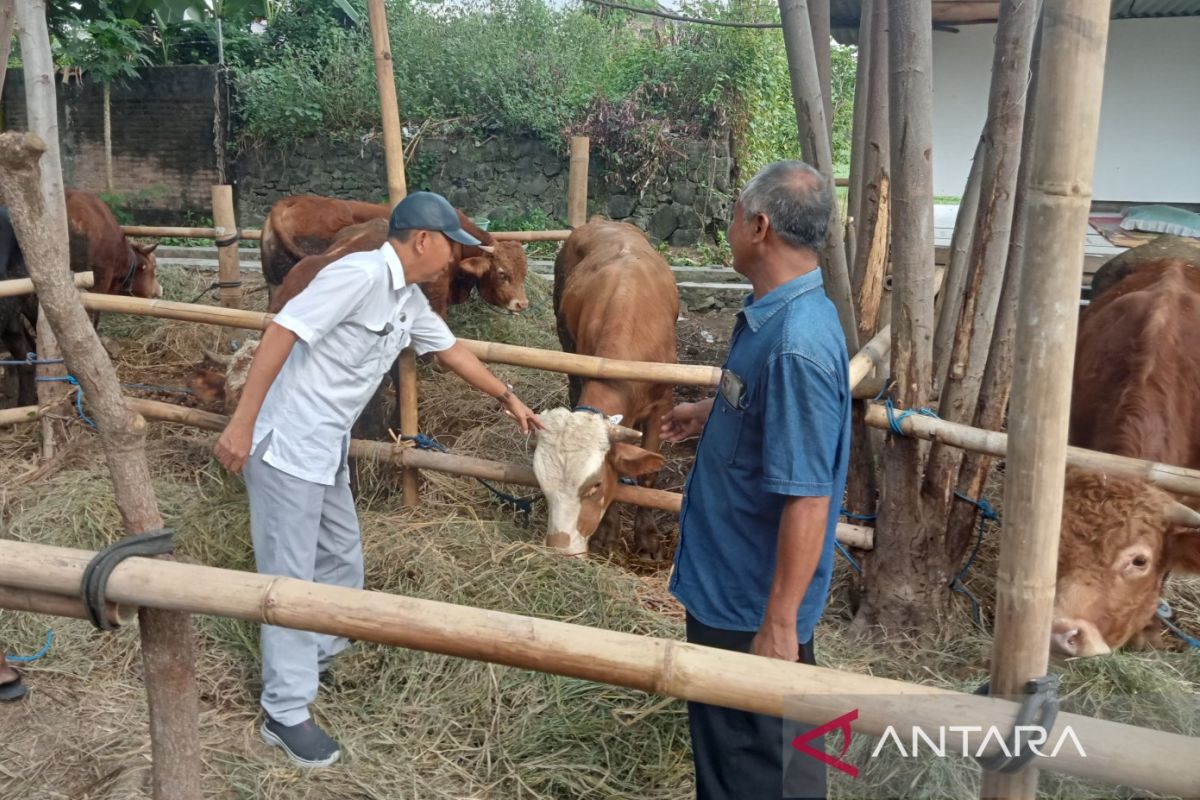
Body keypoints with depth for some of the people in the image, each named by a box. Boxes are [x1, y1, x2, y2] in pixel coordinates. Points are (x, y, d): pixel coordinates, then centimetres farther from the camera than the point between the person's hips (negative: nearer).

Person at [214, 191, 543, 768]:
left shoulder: (410, 301, 10)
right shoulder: (361, 274, -19)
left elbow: (452, 351, 25)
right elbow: (280, 333, -23)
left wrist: (507, 397, 34)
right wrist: (241, 424, -25)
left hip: (326, 448, 9)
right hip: (286, 443, -9)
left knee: (342, 560, 18)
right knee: (290, 573, -1)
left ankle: (314, 656, 39)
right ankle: (286, 713, 11)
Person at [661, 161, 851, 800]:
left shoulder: (796, 343, -30)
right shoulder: (776, 314, 1)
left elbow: (807, 498, -29)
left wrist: (779, 624, -25)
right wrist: (710, 415, 26)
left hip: (752, 599, -9)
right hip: (727, 577, 10)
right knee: (724, 733, 28)